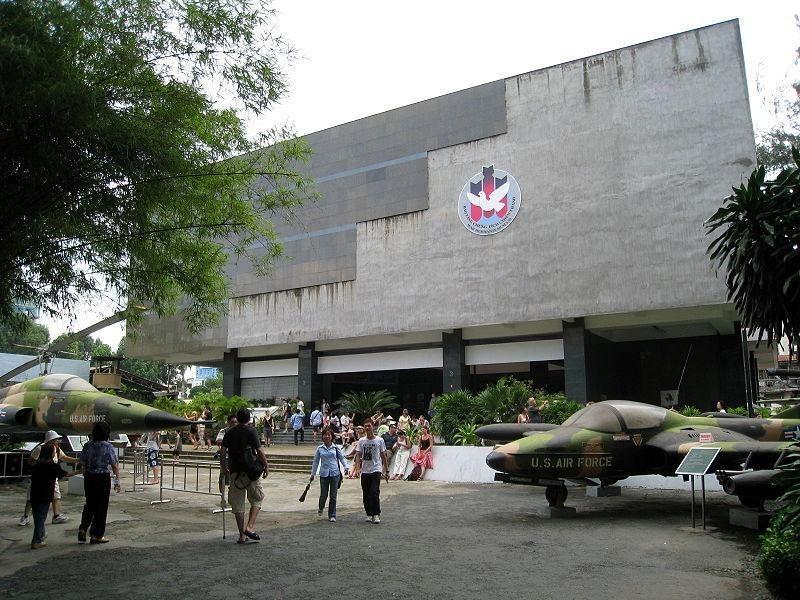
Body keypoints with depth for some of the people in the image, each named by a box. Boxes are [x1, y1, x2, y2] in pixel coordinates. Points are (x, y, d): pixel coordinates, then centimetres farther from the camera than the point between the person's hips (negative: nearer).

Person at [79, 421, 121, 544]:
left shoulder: (87, 445, 1)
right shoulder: (108, 447, -12)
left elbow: (83, 463, 8)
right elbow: (115, 466, -8)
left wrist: (86, 477, 19)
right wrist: (117, 482, 1)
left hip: (89, 477, 5)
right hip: (103, 478, -5)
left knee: (90, 504, 21)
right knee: (101, 506, 5)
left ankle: (83, 529, 12)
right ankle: (97, 536, 11)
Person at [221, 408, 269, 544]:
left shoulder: (229, 432, 6)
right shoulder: (251, 431, -6)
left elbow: (223, 451, 3)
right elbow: (259, 451, -11)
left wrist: (223, 466, 19)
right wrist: (266, 466, -1)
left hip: (235, 471, 4)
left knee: (238, 505, 9)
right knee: (256, 499, 13)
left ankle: (242, 536, 12)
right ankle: (250, 527, -3)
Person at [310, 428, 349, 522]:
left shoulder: (335, 448, 3)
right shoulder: (319, 448, 5)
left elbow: (342, 458, 10)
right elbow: (316, 462, 11)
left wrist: (346, 468, -6)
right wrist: (312, 474, 13)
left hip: (335, 473, 0)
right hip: (324, 474, 0)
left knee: (333, 495, 2)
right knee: (324, 494, 2)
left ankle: (332, 515, 14)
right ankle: (320, 508, 35)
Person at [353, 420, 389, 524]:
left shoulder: (379, 440, 0)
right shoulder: (361, 441, 5)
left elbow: (383, 456, 5)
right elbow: (358, 455, 2)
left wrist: (386, 471, 5)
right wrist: (358, 467, -14)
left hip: (376, 470, -3)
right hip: (365, 471, 3)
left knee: (374, 493, -14)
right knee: (366, 495, 7)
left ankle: (376, 514, -3)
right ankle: (369, 514, 20)